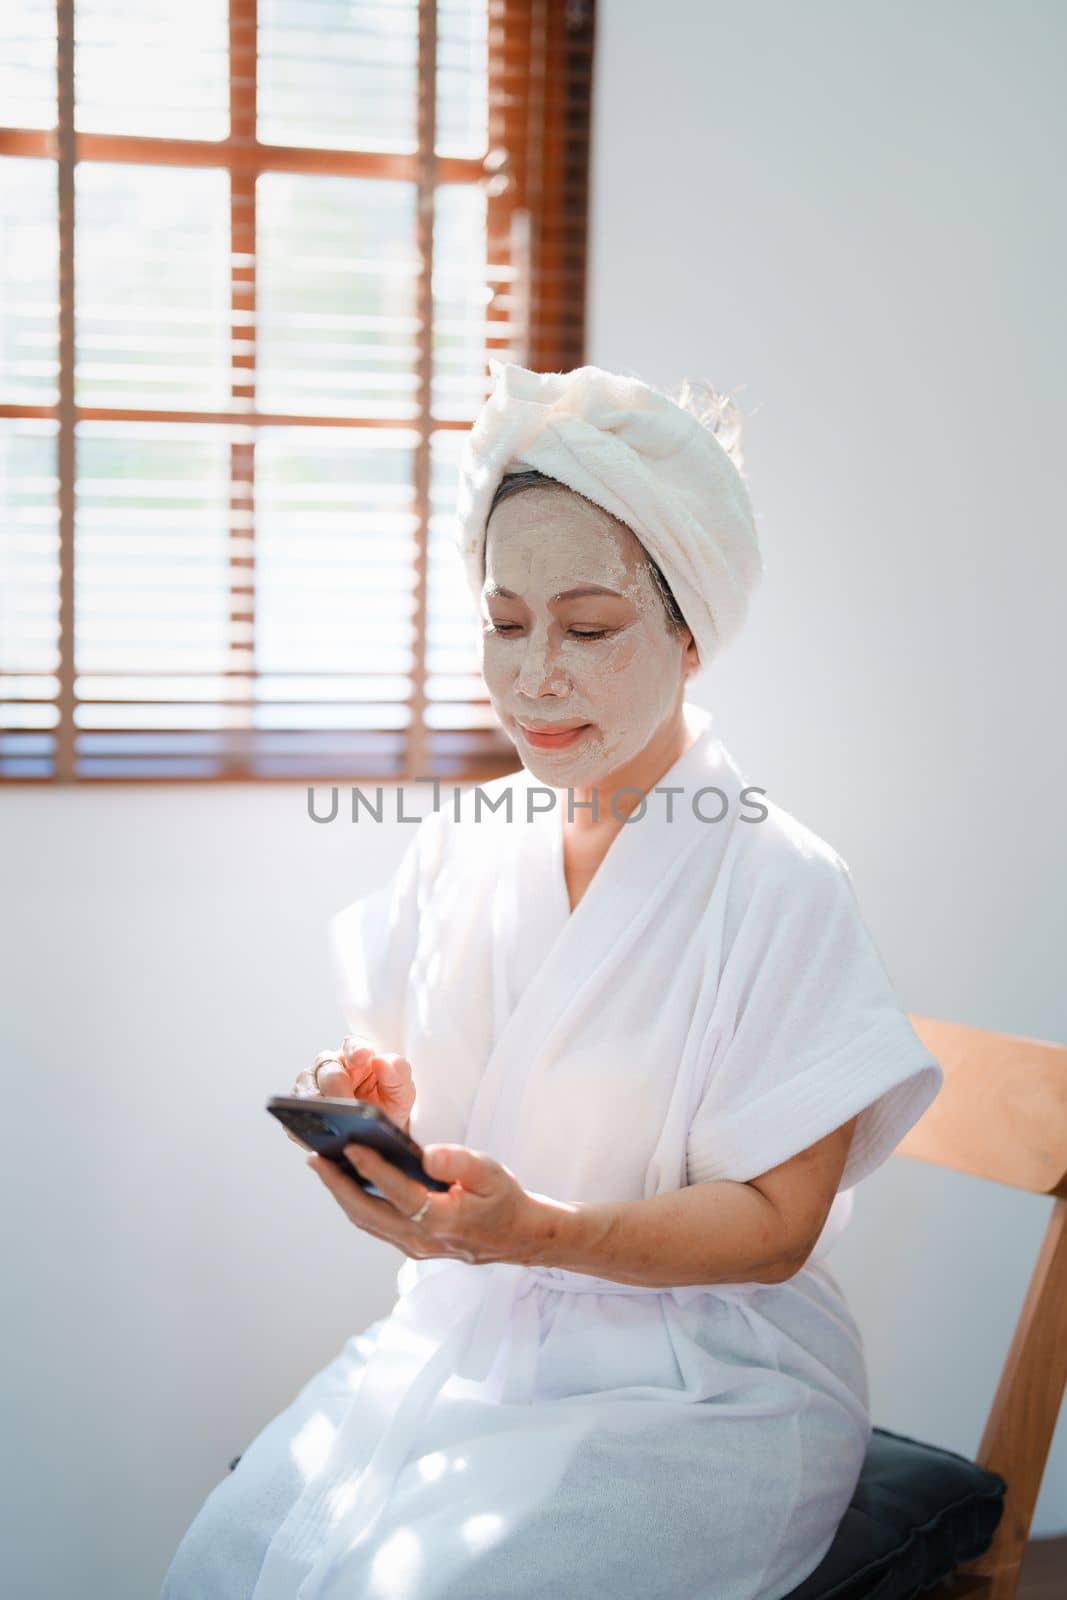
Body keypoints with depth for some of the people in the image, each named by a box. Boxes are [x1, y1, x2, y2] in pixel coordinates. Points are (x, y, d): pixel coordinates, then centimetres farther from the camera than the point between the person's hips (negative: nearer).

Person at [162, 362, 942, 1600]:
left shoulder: (779, 885, -12)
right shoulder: (455, 852, 5)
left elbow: (778, 1223, -11)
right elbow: (422, 1098, 11)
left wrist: (540, 1232, -26)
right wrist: (370, 1099, -13)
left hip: (698, 1387, -4)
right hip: (460, 1336, 5)